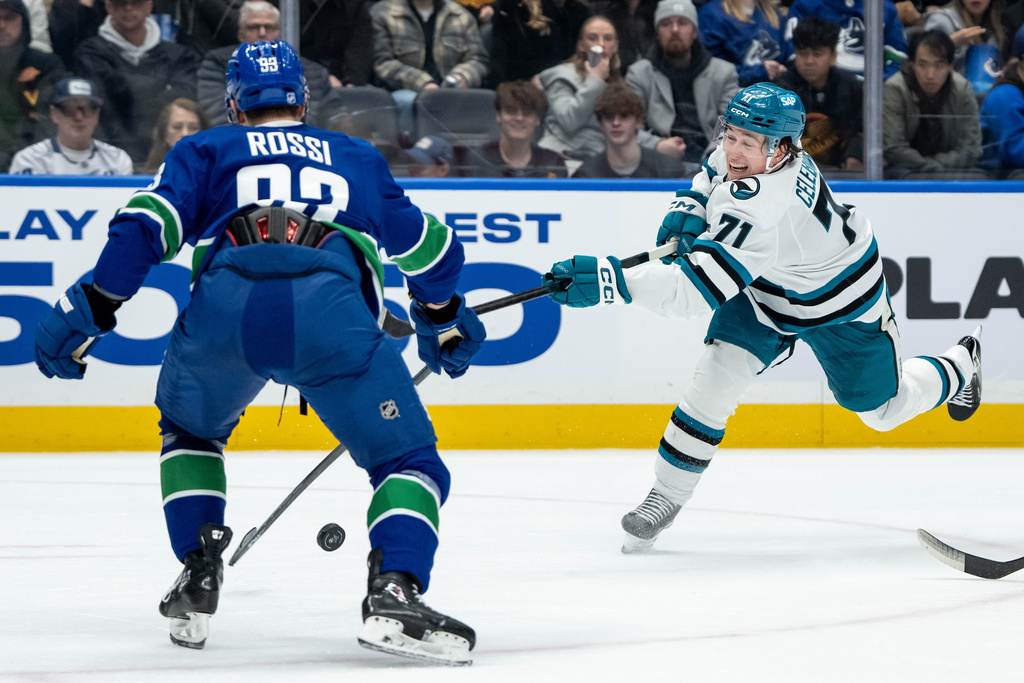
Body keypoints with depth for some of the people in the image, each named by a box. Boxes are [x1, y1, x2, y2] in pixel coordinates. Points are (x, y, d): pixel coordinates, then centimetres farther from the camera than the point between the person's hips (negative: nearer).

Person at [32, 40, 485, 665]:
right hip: (331, 306, -1)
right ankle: (395, 592, -17)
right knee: (410, 463, 9)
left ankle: (198, 574, 18)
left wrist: (91, 310, 13)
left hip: (226, 304, 1)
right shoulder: (359, 158, 37)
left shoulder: (207, 150, 31)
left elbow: (148, 223, 13)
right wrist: (444, 322, 61)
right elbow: (432, 248, 44)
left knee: (190, 429, 32)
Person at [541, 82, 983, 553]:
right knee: (719, 371, -16)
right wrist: (690, 206, -12)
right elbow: (717, 171, 8)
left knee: (882, 410, 16)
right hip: (764, 290, 6)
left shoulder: (761, 209, -46)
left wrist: (610, 281, -61)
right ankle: (668, 494, -5)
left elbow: (697, 289, -52)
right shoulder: (751, 154, -21)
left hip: (842, 304, -6)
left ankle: (962, 365, 47)